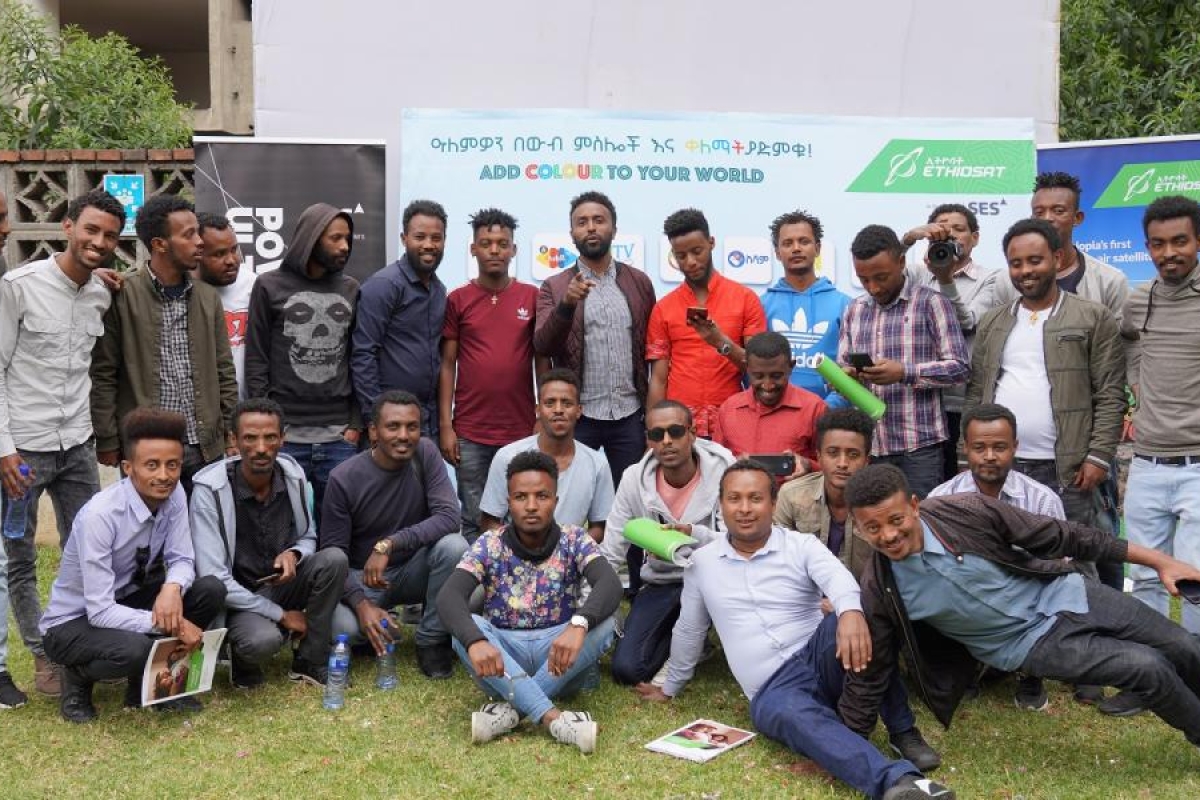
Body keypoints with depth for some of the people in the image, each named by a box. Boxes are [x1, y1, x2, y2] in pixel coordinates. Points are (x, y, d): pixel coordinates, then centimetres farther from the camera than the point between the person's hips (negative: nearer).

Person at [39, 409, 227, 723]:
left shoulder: (174, 494, -12)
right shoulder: (99, 515, -30)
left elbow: (181, 560, -9)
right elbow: (100, 612, -30)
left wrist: (173, 588, -32)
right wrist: (171, 625, -36)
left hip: (128, 600, 6)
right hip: (75, 622, -6)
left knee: (211, 589, -18)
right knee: (134, 649, -36)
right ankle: (78, 676, 0)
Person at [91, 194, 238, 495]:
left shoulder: (208, 297, 8)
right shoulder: (122, 296, -7)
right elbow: (102, 376, -5)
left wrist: (232, 432, 6)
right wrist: (107, 441, -7)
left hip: (205, 448, 4)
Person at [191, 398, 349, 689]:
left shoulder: (293, 475, -7)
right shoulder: (210, 489, -20)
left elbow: (309, 537, 9)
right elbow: (213, 578, -21)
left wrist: (294, 554, -17)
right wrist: (280, 614, -17)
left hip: (282, 585, 5)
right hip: (237, 598, -5)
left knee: (334, 558, -23)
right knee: (264, 640, -36)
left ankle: (310, 661, -7)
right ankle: (244, 660, 3)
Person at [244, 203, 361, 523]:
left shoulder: (351, 290, 9)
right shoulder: (270, 286, 1)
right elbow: (256, 362, 1)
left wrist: (356, 423, 2)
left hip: (340, 438, 2)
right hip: (285, 437, -2)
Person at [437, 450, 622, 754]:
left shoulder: (574, 540, -7)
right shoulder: (489, 545, -7)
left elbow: (610, 585, -26)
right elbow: (448, 596, -23)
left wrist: (578, 624, -47)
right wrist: (475, 640, -44)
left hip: (558, 656, 0)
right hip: (504, 653, 0)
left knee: (602, 622, -27)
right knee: (466, 629, -29)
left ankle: (511, 708, -28)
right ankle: (553, 718, -37)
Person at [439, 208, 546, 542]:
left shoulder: (532, 297, 3)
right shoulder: (457, 300, 3)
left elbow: (542, 361, 7)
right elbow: (447, 365, 4)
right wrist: (445, 426, -2)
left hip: (521, 431, 0)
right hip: (470, 433, 0)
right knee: (474, 520, 8)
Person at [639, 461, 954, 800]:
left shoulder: (802, 546, 0)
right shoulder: (702, 562, 10)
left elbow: (838, 578, -23)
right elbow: (688, 630, 24)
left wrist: (851, 612, -47)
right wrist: (670, 688, 33)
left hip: (819, 659, 0)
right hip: (773, 690, 0)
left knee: (839, 626, -35)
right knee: (798, 717, -38)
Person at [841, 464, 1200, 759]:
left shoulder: (966, 511, -24)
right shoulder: (880, 592, -23)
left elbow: (1059, 537, -12)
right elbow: (869, 677, -10)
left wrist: (1157, 560, -8)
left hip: (1062, 593, 2)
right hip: (1028, 642, -2)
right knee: (1149, 669, -15)